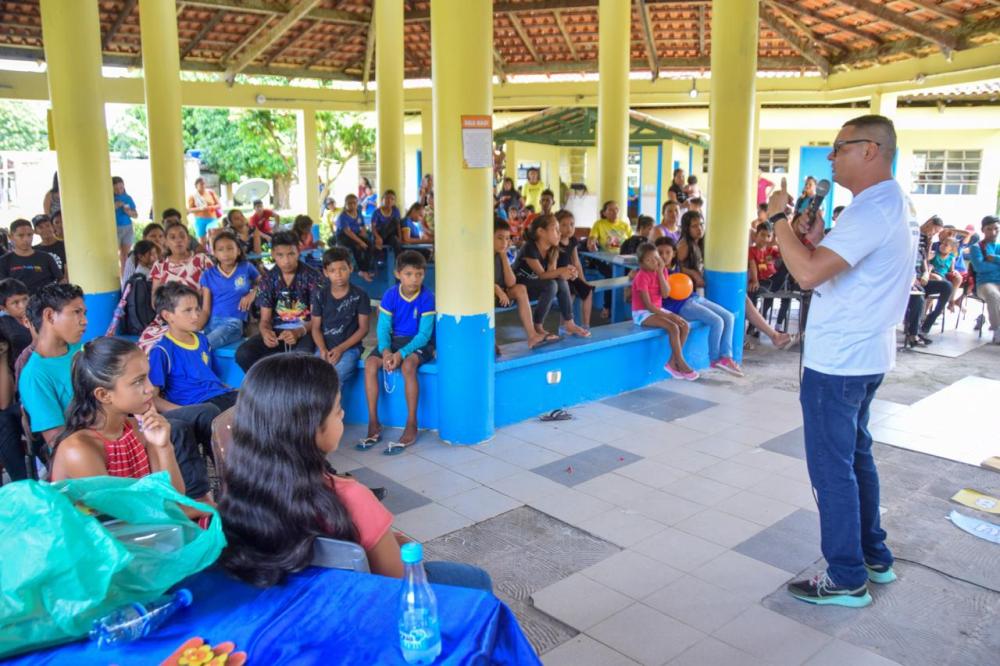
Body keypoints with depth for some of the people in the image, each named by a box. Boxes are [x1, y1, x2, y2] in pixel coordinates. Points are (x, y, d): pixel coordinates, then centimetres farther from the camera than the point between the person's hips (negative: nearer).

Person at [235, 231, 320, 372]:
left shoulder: (312, 276, -5)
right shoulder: (267, 279, 4)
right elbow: (265, 319, 3)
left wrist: (299, 332, -28)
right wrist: (265, 332, -22)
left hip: (305, 331, -4)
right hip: (277, 331, 4)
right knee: (243, 354, -22)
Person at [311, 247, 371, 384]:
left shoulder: (359, 295, -4)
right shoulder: (320, 295, 4)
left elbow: (363, 328, -3)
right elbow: (316, 327, 5)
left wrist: (341, 348, -13)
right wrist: (323, 350, -13)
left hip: (350, 347, -3)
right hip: (325, 347, 3)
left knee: (336, 377, -29)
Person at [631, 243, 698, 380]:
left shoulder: (661, 271, 4)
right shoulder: (642, 276, -18)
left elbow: (665, 294, -10)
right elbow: (648, 305, -21)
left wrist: (660, 272, -16)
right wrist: (668, 315, -22)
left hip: (657, 310, 8)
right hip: (643, 313, -8)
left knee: (685, 326, -10)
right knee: (673, 327, -26)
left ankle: (672, 362, -6)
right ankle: (681, 364, -17)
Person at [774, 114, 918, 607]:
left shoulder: (873, 210, -21)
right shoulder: (896, 204, 13)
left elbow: (808, 273, -30)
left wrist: (779, 220, -18)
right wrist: (817, 237, 3)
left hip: (837, 360, -11)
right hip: (864, 355, 11)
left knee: (833, 466, 0)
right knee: (855, 456, 21)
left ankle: (847, 579, 12)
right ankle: (874, 556, 34)